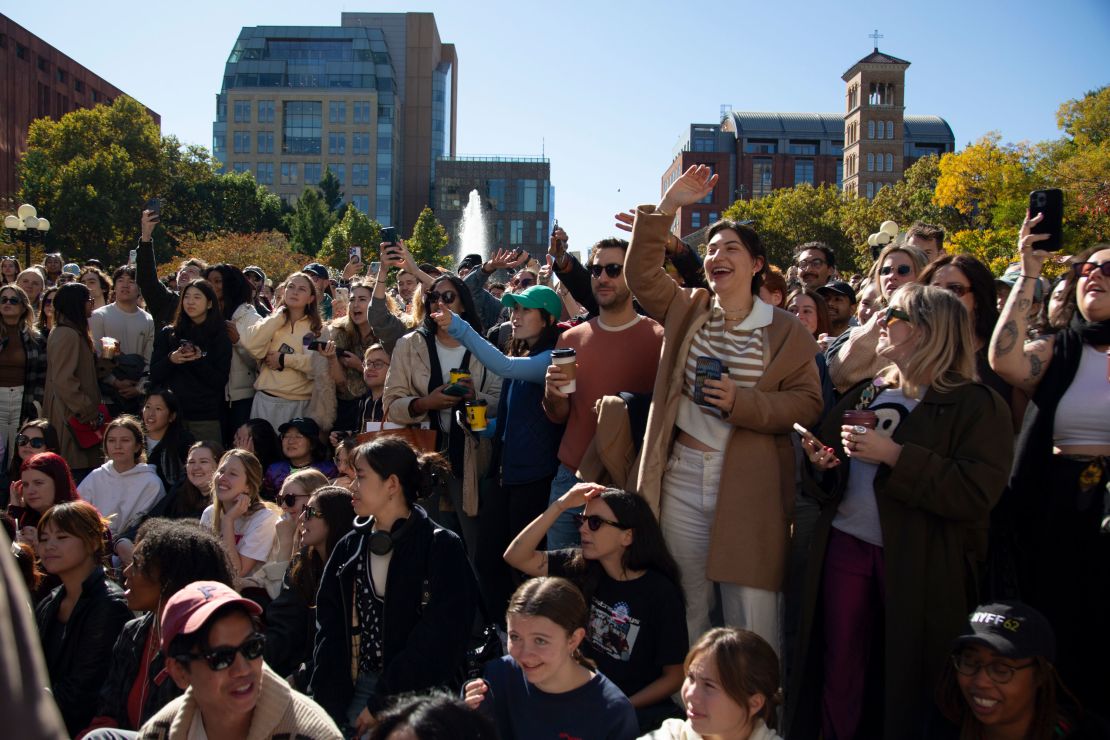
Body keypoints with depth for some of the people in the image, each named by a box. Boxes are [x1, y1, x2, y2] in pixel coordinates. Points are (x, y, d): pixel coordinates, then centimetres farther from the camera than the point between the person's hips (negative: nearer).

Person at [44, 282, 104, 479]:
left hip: (76, 412, 10)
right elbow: (63, 381, -21)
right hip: (72, 418, -10)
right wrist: (87, 410, -17)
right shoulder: (67, 335, -15)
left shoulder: (75, 332, 17)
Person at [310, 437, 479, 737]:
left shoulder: (441, 548, -10)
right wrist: (328, 704, -6)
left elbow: (436, 640, -15)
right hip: (356, 690, 5)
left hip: (416, 695, -5)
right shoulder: (348, 549, 8)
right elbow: (329, 630, 5)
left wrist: (382, 705, -16)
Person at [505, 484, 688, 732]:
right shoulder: (581, 567, 0)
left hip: (639, 708, -4)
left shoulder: (661, 594, -13)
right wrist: (560, 505, -15)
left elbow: (674, 677, -7)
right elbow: (516, 556, -6)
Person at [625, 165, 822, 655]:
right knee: (686, 609, 12)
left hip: (749, 485, -3)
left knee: (752, 619, -2)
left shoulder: (786, 331, -1)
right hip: (683, 474, 3)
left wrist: (742, 402, -17)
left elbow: (808, 404, -4)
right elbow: (641, 274, 3)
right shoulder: (687, 311, 10)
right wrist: (667, 206, -3)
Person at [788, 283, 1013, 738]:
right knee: (838, 672, 5)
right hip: (847, 546, 5)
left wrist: (894, 455, -20)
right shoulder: (861, 397, 15)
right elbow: (826, 488, 22)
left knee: (910, 682, 4)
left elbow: (977, 492, -18)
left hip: (921, 564, -5)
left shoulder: (978, 406, -4)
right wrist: (820, 466, -1)